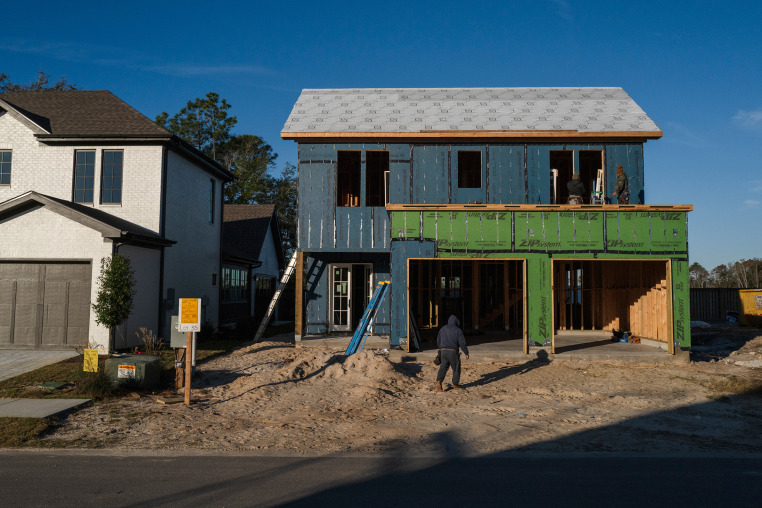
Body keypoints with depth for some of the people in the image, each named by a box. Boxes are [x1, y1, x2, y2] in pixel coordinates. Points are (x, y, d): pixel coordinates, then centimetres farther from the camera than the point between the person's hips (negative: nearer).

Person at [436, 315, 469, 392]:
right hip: (453, 351, -3)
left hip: (443, 351, 4)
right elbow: (462, 343, -6)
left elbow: (438, 341, 18)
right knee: (456, 368, 14)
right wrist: (466, 353, 2)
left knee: (443, 367, 2)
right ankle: (455, 383, 23)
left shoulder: (443, 329, 11)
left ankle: (439, 381, -20)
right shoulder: (458, 331, -3)